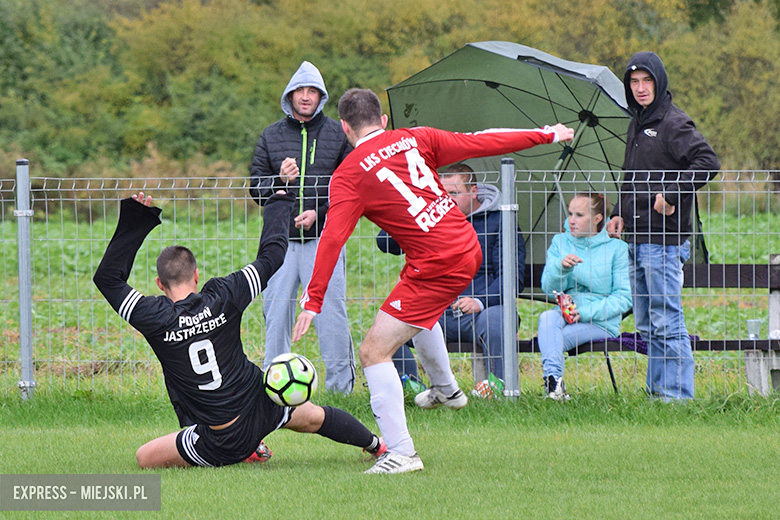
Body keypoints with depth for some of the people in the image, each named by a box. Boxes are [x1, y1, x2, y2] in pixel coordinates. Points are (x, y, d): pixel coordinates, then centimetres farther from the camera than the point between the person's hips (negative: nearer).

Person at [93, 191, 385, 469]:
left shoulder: (156, 319, -17)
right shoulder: (223, 297, -11)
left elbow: (107, 277, -6)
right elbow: (272, 255, 3)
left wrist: (133, 224, -4)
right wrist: (279, 201, 17)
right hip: (261, 407, 4)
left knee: (143, 458, 11)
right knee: (313, 417, 30)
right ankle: (375, 444, 53)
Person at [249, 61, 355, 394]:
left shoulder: (338, 135, 7)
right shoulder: (271, 136, 13)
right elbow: (255, 187, 12)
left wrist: (318, 213, -8)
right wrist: (279, 180, -9)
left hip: (324, 238, -2)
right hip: (281, 239, 2)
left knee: (330, 309, -8)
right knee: (276, 309, 1)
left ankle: (340, 383, -2)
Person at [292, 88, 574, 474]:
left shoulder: (349, 175, -6)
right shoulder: (414, 138, 8)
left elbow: (332, 239, -15)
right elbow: (481, 143, 11)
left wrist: (312, 302, -16)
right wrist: (546, 135, 22)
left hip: (437, 267, -7)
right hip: (469, 250, 8)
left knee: (373, 352, -3)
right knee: (421, 310, 39)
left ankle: (400, 452, -7)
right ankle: (445, 389, 57)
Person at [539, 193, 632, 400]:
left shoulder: (616, 248, 1)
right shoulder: (560, 242, 13)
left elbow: (624, 298, -3)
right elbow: (549, 288, 7)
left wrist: (586, 312, -15)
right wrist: (561, 267, -16)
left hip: (602, 322, -3)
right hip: (566, 313, 3)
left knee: (556, 340, -31)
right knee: (547, 318, -33)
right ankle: (553, 378, -49)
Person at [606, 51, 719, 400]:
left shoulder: (674, 123, -9)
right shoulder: (637, 123, 17)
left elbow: (708, 163, -20)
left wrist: (671, 194, -21)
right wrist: (619, 213, 14)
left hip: (664, 240, -9)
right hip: (637, 239, 9)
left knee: (666, 321, -8)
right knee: (647, 325, 11)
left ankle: (678, 394, -6)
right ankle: (657, 390, 17)